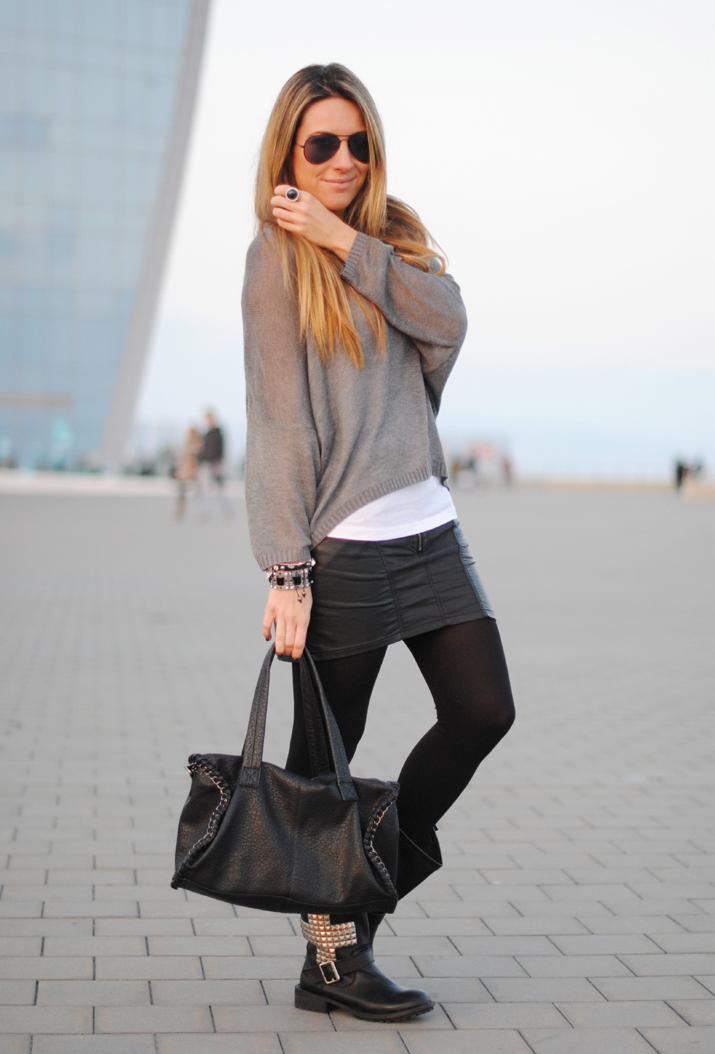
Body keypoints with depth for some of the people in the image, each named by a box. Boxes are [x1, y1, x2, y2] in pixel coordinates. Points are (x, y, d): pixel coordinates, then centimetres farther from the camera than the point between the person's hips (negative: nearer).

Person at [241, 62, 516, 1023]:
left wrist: (346, 240, -13)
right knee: (324, 756, 3)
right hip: (343, 543, -6)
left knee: (483, 710, 5)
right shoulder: (278, 255, -4)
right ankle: (333, 955, 16)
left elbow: (448, 321, -7)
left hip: (428, 524, 7)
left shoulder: (395, 236, 14)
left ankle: (381, 870, 25)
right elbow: (279, 420, -11)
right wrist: (286, 570, -15)